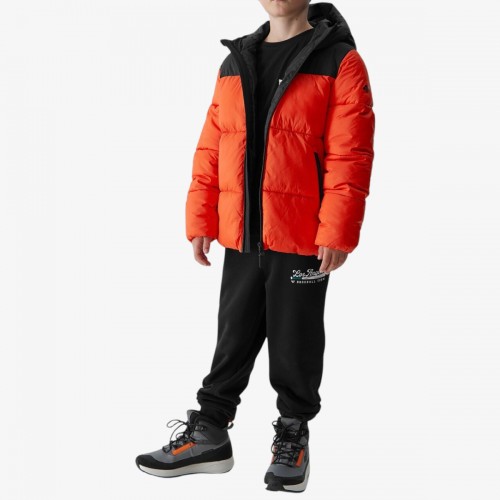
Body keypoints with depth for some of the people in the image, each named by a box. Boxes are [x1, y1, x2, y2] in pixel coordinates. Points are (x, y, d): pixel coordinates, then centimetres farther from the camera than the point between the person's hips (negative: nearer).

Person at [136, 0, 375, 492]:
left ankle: (293, 437, 26)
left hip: (302, 239, -5)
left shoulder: (338, 60, -5)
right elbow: (211, 146, 11)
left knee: (294, 344, 8)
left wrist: (336, 232, -18)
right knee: (233, 338, 14)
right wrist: (199, 219, 6)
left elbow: (350, 154, -12)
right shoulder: (235, 62, 12)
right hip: (241, 236, 5)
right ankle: (208, 434, 25)